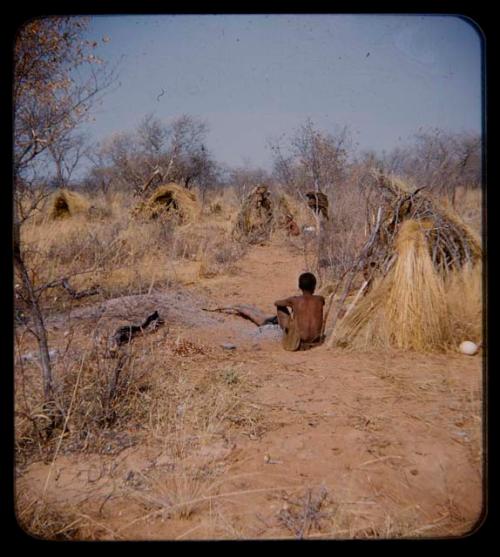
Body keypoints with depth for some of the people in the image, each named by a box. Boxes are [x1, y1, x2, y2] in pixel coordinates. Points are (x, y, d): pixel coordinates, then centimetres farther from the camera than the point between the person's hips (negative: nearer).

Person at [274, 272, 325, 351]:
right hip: (316, 340, 3)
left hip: (298, 341, -3)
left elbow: (276, 303, 13)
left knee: (280, 307, 10)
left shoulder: (295, 300, -8)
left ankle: (288, 334, 27)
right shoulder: (320, 299, -2)